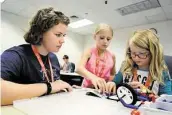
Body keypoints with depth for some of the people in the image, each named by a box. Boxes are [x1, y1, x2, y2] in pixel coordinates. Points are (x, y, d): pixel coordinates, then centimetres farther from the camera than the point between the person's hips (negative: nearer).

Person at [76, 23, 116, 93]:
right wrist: (93, 77, -44)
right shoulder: (89, 52, -7)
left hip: (104, 91, 2)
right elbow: (79, 68, -26)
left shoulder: (112, 56, 1)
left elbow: (113, 75, 16)